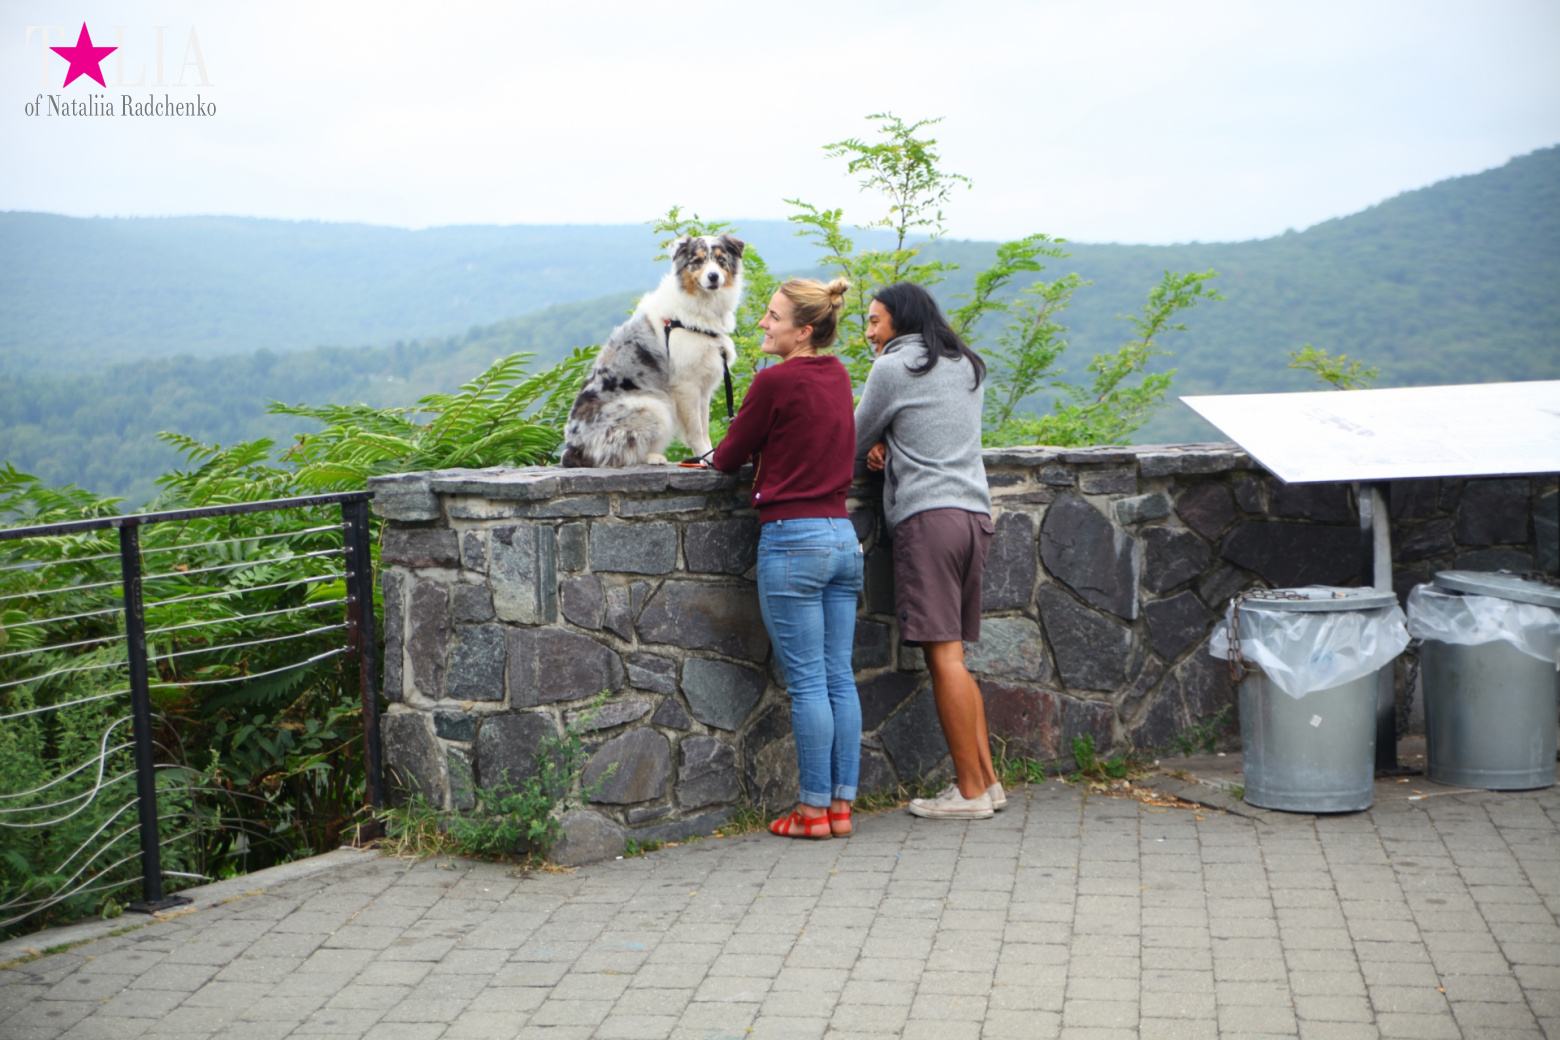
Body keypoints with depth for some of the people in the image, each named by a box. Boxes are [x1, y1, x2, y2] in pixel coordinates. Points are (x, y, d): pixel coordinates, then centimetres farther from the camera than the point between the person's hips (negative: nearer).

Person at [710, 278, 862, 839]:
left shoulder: (776, 381, -12)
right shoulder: (838, 376, 10)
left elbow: (732, 453, -1)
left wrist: (711, 457, 19)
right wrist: (752, 455, 14)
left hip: (793, 538, -7)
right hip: (843, 535, 7)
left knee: (807, 682, -2)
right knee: (839, 676, 9)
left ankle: (813, 809, 5)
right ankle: (842, 803, 13)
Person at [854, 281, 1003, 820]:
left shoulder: (893, 367, -2)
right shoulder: (967, 366, 21)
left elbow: (852, 445, 5)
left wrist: (874, 445, 27)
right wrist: (889, 441, 12)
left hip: (927, 515, -8)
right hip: (975, 512, 8)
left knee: (943, 655, -7)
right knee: (953, 657, 11)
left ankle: (970, 790, -6)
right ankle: (986, 780, 10)